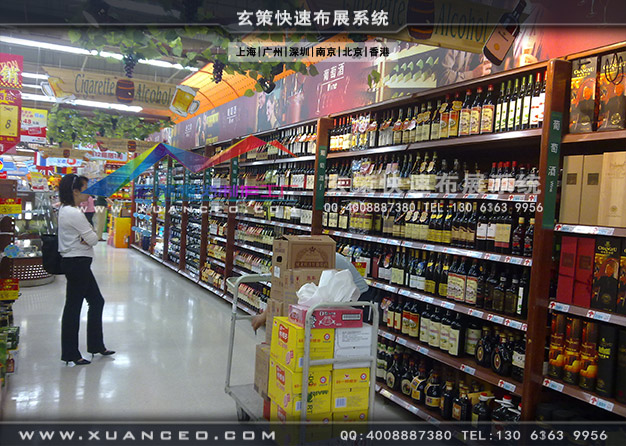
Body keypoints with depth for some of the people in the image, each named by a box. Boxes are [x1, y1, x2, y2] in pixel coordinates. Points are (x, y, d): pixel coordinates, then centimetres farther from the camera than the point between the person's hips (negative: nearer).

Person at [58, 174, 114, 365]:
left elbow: (86, 235, 12)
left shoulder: (65, 210, 12)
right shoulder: (74, 213, -20)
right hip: (77, 263, -11)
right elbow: (93, 239, -17)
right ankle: (70, 354, 13)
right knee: (73, 307, 1)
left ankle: (96, 345, 27)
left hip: (75, 263, 11)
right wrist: (89, 237, 3)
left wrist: (85, 239, -8)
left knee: (97, 301, 17)